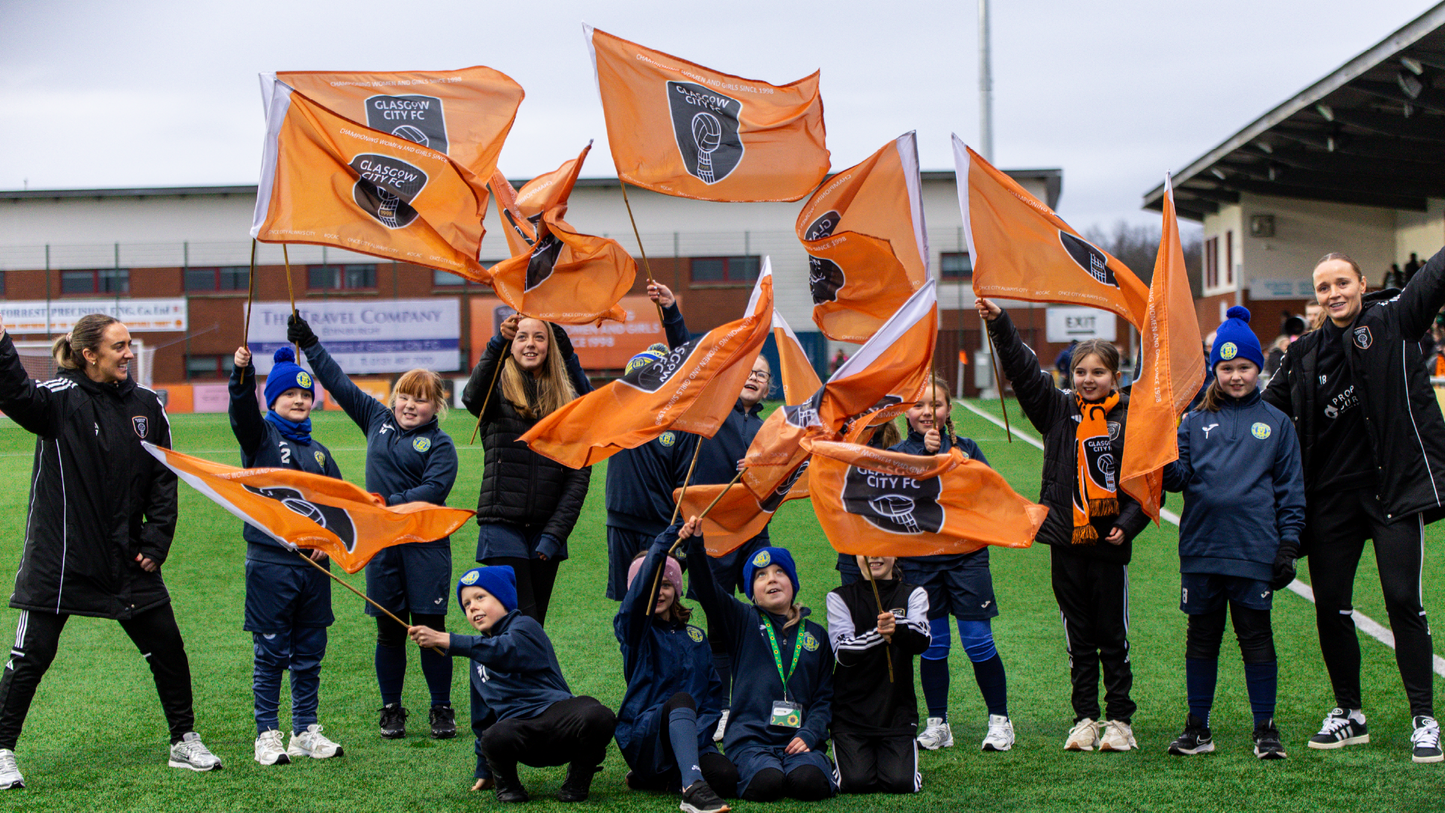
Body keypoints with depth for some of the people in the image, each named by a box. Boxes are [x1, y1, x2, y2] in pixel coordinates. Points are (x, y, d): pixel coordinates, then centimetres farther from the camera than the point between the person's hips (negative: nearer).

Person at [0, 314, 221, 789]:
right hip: (59, 558, -4)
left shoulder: (147, 406, 5)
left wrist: (156, 544, 3)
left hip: (128, 558, 4)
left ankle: (184, 742, 24)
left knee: (167, 649, 8)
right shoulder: (59, 399, -8)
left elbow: (164, 480, 9)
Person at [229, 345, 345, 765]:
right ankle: (267, 734, 6)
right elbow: (242, 409, -19)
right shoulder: (261, 437, 1)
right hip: (270, 562, -5)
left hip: (313, 564, 5)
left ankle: (306, 731, 18)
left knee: (310, 652, 9)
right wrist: (242, 371, -38)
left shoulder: (318, 451, 16)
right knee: (271, 652, 0)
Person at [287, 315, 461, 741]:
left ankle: (442, 710, 10)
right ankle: (391, 710, 17)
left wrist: (389, 504, -21)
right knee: (389, 629, 7)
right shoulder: (378, 420, 11)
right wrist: (309, 344, 13)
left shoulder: (439, 443, -3)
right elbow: (340, 383, 15)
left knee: (430, 627, -1)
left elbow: (435, 489, -16)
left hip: (426, 546, -4)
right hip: (382, 544, 4)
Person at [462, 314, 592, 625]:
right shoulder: (499, 389, 3)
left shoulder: (568, 398, 10)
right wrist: (496, 344, -38)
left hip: (547, 529, 3)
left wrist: (555, 533, -5)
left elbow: (579, 473, 6)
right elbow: (472, 398, -24)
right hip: (503, 526, -3)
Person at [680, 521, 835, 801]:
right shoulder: (743, 622, 10)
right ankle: (748, 770, 2)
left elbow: (825, 696, 14)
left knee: (808, 782, -30)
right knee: (766, 783, -31)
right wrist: (695, 548, -26)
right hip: (750, 736, -1)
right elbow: (709, 590, -8)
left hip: (799, 739, 1)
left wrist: (809, 734, -5)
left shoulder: (816, 635, 17)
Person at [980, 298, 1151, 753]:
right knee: (1079, 638, 9)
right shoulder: (1059, 411, 7)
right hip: (1065, 543, 3)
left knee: (1113, 637, 4)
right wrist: (998, 323, -9)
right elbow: (1023, 371, 1)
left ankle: (1120, 720, 13)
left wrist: (1127, 525, -11)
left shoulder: (1130, 420, -1)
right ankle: (1085, 719, 16)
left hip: (1108, 544, -3)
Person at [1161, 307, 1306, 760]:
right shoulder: (1195, 422, 10)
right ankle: (1197, 728, 17)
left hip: (1254, 550, -2)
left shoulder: (1276, 424, 8)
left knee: (1256, 636, 1)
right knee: (1202, 637, 8)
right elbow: (1178, 477, 2)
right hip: (1201, 549, 2)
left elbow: (1291, 489, 7)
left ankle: (1265, 729, 9)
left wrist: (1289, 544, 1)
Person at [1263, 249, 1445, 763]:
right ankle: (1349, 714, 21)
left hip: (1394, 487, -4)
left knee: (1403, 601, -6)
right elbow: (1269, 408, 18)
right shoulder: (1305, 354, 11)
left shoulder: (1393, 320, 0)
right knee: (1330, 605, 6)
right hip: (1331, 496, 4)